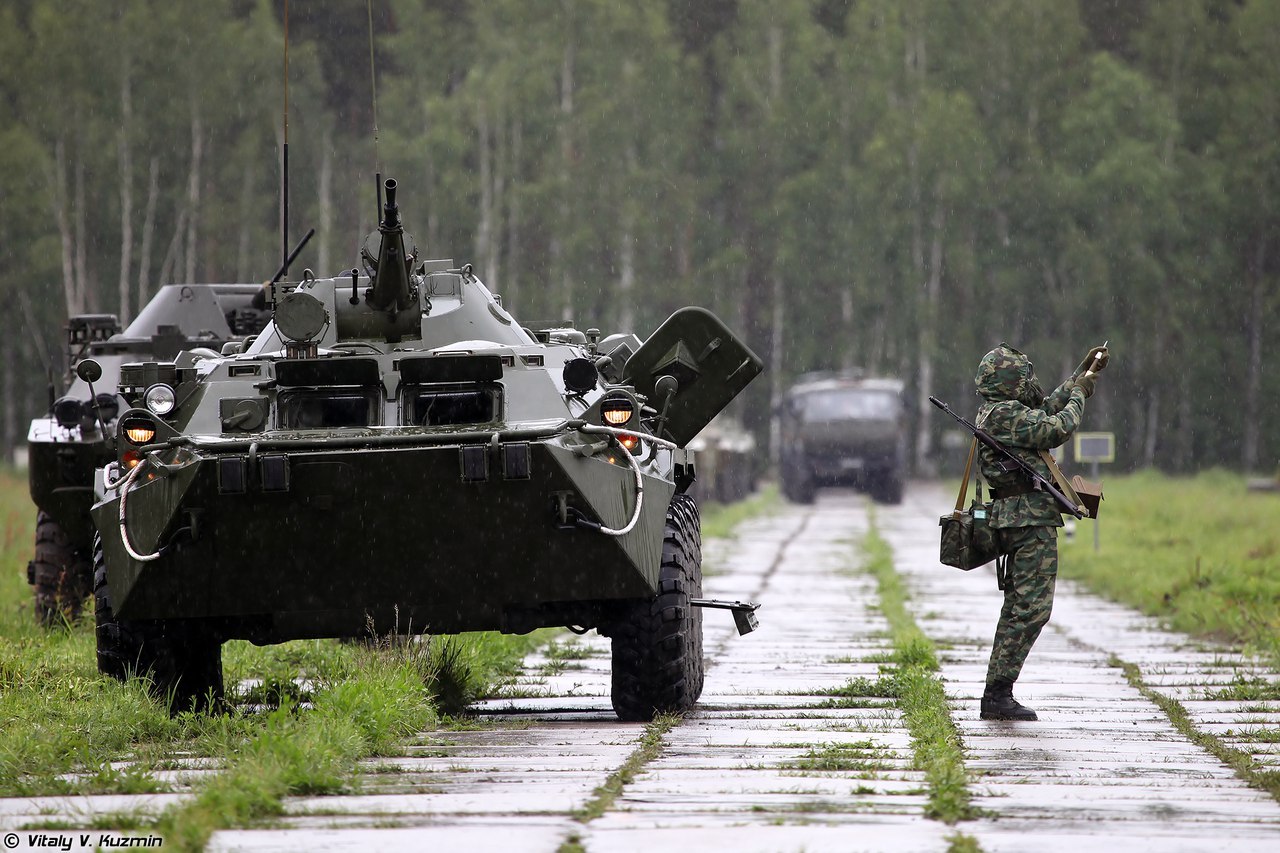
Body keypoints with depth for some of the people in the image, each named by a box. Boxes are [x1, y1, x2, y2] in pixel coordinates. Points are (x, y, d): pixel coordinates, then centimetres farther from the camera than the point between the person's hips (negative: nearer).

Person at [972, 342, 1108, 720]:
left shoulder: (1002, 412, 18)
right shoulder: (1005, 415, -14)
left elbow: (1048, 406, 33)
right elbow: (1057, 428, -18)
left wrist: (1084, 374, 32)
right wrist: (1079, 395, -2)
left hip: (1019, 521, 11)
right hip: (1032, 520, -11)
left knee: (1019, 607, 14)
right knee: (1031, 607, -12)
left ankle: (998, 692, 14)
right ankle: (998, 692, -15)